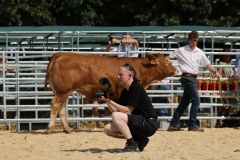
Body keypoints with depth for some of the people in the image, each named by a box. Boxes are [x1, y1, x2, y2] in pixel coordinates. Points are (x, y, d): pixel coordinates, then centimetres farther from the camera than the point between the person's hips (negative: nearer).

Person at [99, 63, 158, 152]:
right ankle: (139, 140, 3)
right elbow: (115, 111, 10)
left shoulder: (136, 88, -14)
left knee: (116, 116, -25)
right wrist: (107, 101, -6)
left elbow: (128, 110, -19)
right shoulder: (125, 91, 12)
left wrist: (110, 101, -19)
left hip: (149, 124, -9)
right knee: (108, 129, 2)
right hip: (139, 123, 9)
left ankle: (132, 145, -16)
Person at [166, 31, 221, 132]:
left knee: (184, 102, 9)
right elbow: (169, 58, 4)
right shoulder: (181, 51, -1)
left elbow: (207, 65, 13)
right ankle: (192, 125, -4)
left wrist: (215, 71, -4)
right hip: (187, 77, -6)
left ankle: (173, 125, 14)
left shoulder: (200, 52, 12)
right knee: (196, 101, -10)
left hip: (193, 78, 6)